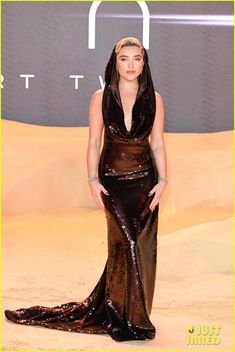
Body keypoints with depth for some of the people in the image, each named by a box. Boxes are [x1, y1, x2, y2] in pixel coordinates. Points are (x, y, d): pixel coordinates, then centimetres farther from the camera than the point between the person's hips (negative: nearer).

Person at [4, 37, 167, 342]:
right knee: (127, 242, -10)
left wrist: (162, 180, -5)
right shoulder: (101, 98, 0)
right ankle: (128, 319, 3)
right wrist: (93, 180, -8)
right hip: (112, 179, -2)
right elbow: (93, 143, 1)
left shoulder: (154, 99, 3)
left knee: (142, 246, 4)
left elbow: (158, 144, 4)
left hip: (144, 181, 2)